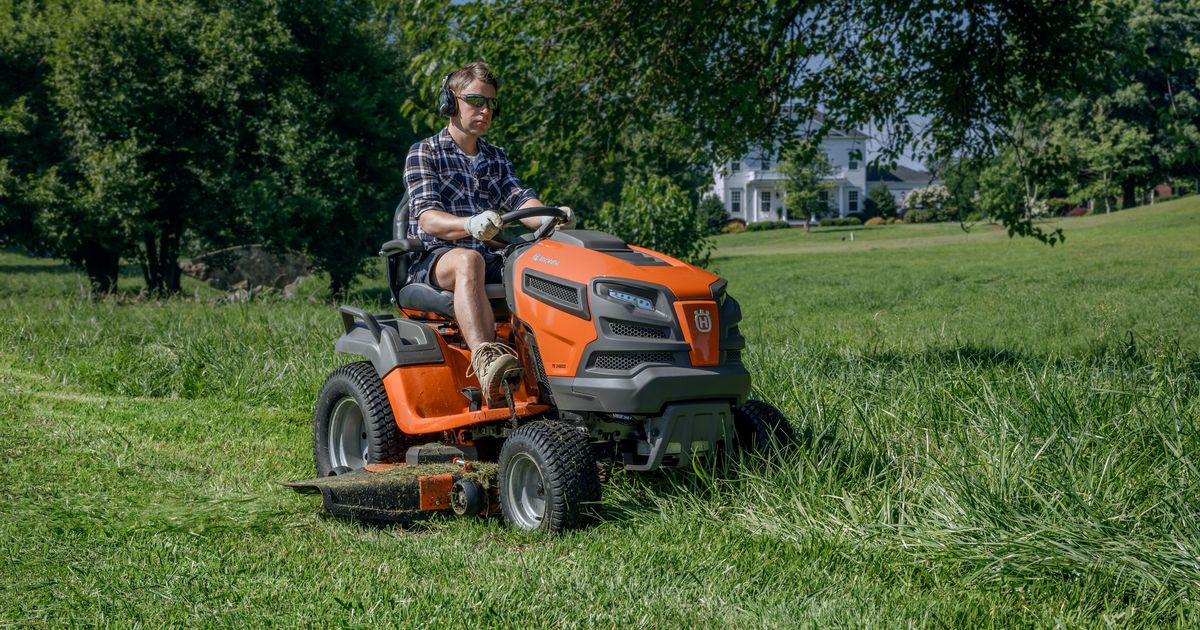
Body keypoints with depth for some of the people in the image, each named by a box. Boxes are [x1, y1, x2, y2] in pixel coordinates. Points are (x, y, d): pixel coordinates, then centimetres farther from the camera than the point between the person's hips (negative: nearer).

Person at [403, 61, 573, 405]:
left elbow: (519, 199, 5)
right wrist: (469, 225, -35)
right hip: (433, 260, -5)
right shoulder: (424, 154, 3)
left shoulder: (496, 158, 22)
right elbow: (428, 219, -12)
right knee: (468, 260, -40)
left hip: (490, 262, 5)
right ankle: (487, 361, -60)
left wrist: (550, 218, -21)